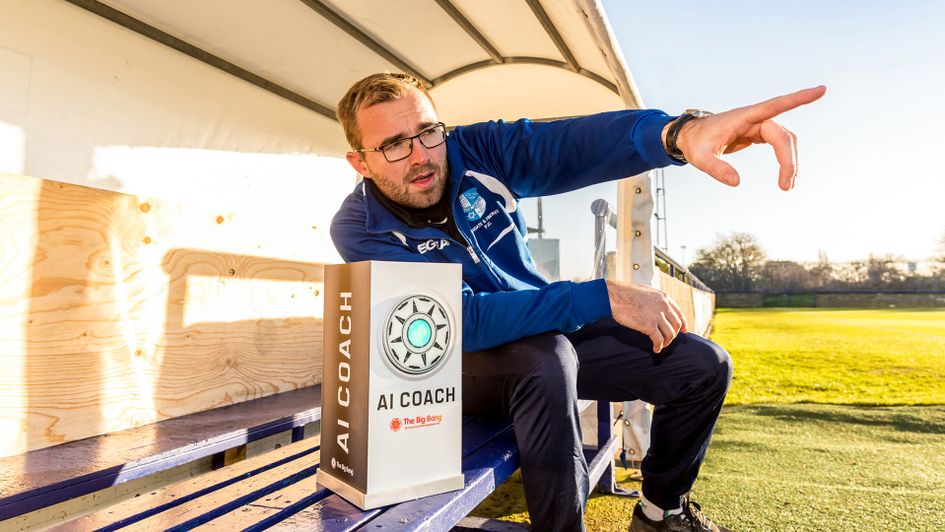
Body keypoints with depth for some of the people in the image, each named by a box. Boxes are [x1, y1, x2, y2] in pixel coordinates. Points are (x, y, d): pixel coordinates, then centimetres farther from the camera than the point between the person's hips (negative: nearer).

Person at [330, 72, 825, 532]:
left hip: (549, 335, 5)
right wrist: (603, 298, -35)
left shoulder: (473, 150, -12)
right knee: (545, 356, -40)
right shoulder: (360, 230, -20)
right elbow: (461, 319, -31)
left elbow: (568, 143, -31)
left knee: (703, 365, -2)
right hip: (462, 362, -4)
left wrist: (679, 132, -52)